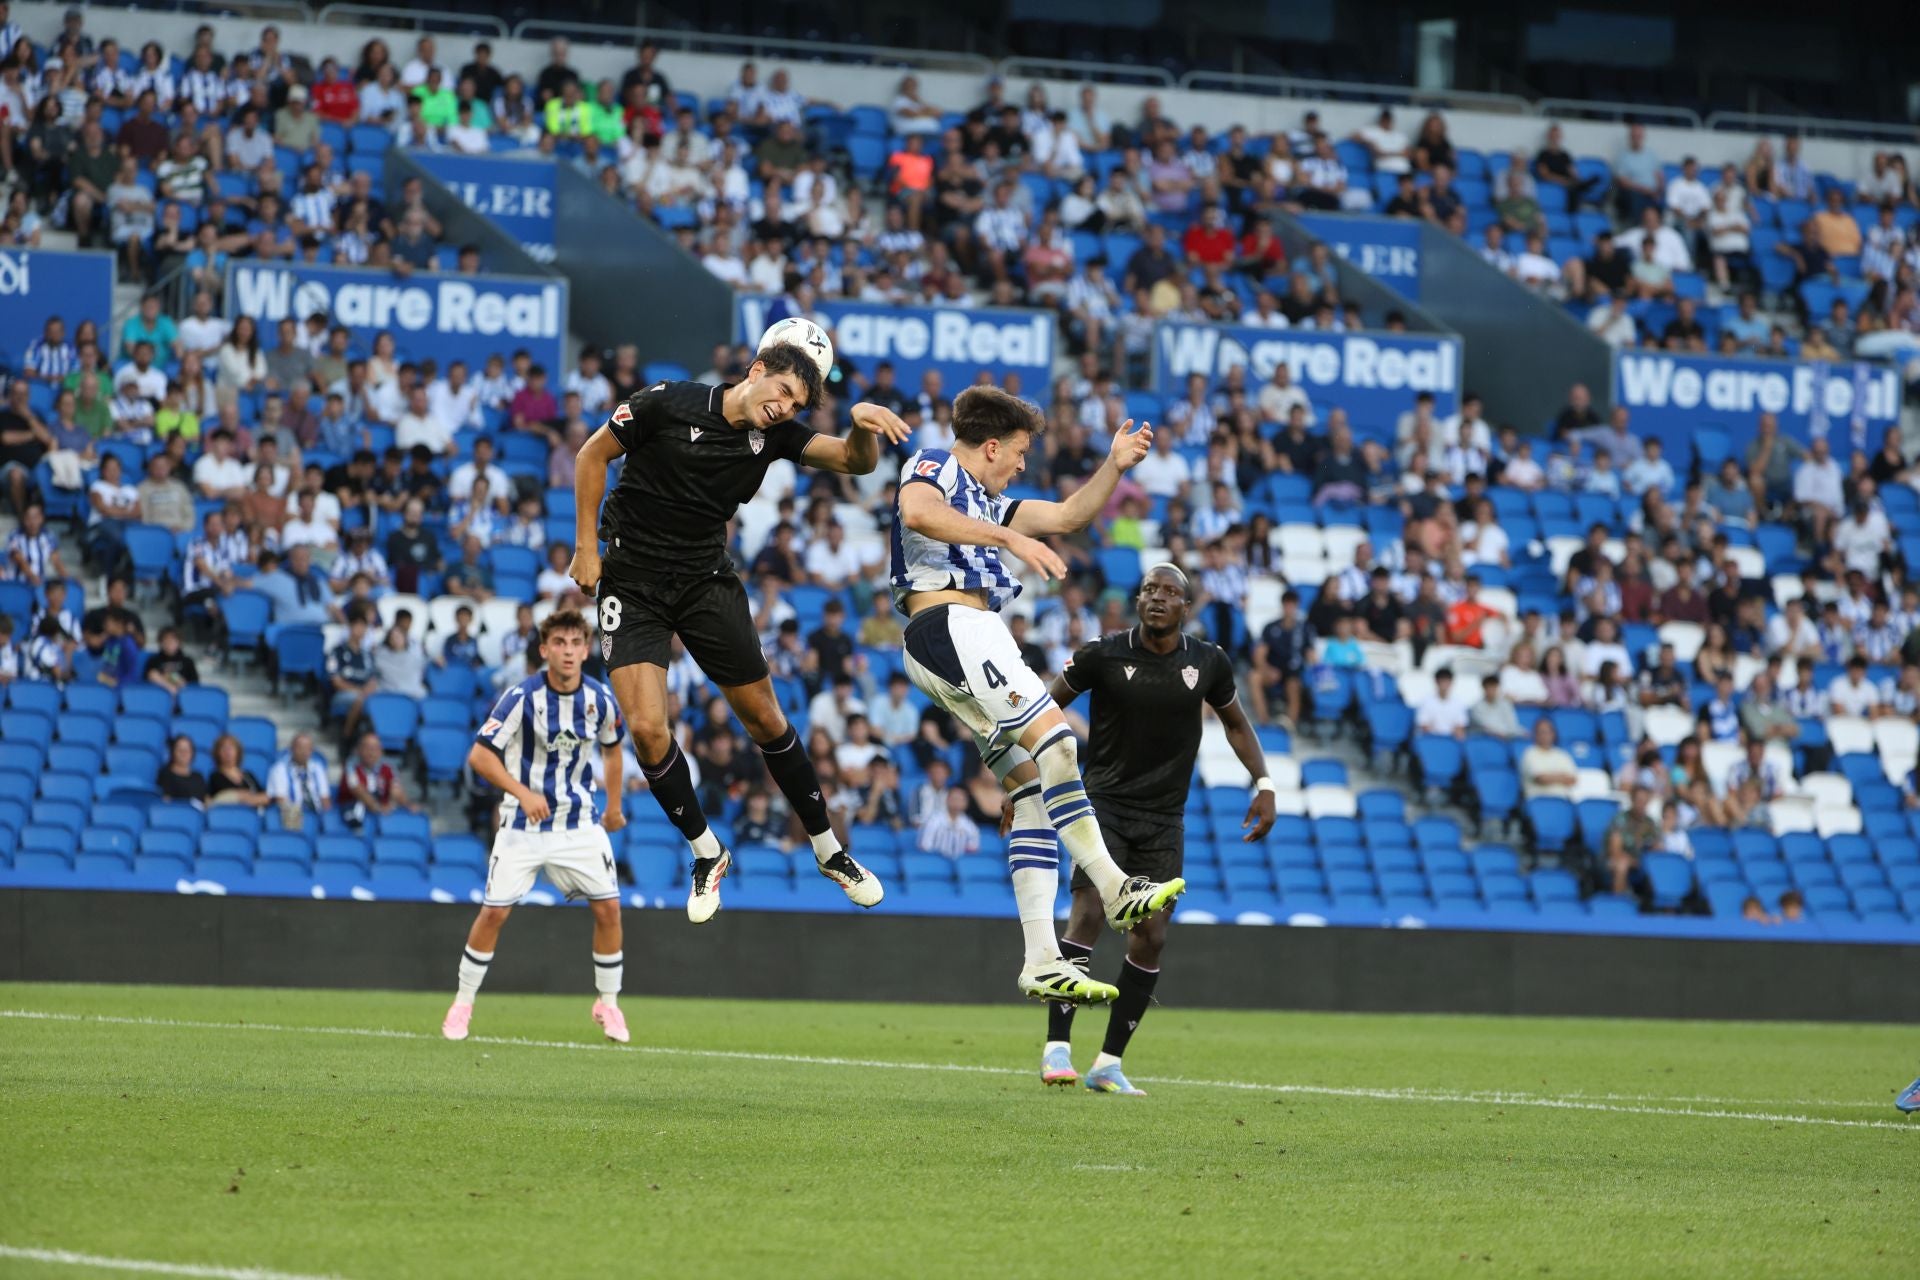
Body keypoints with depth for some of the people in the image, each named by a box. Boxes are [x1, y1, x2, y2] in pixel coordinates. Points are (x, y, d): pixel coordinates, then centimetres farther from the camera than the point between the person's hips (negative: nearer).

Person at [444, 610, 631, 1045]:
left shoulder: (601, 699, -4)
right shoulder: (522, 696, -16)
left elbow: (612, 746, 18)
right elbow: (479, 755, -18)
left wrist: (613, 806, 17)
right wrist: (522, 792, -29)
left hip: (580, 822, 3)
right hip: (524, 824, -3)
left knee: (608, 907, -5)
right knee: (494, 910, -6)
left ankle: (608, 1003, 12)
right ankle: (462, 1004, 9)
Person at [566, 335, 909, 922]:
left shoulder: (775, 434, -4)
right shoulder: (669, 404, -15)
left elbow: (854, 461, -11)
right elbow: (593, 454, -4)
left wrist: (865, 426, -34)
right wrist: (586, 548, -5)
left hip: (708, 582, 3)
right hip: (632, 581, -3)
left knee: (764, 718, 6)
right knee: (647, 727, -17)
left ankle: (827, 848, 24)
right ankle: (707, 853, 5)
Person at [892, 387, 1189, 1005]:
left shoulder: (987, 502, 32)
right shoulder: (934, 466, 4)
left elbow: (1068, 516, 33)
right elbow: (916, 513, -20)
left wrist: (1114, 466, 20)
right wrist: (1009, 538, -26)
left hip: (972, 640, 10)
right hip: (949, 623, -10)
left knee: (1033, 784, 0)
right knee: (1051, 736, -24)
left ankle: (1042, 961, -8)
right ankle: (1115, 890, -28)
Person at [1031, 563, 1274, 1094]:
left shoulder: (1209, 663, -1)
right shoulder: (1103, 654, -8)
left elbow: (1235, 722, 17)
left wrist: (1263, 783, 5)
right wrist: (1025, 780, -3)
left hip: (1163, 820, 3)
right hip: (1104, 805, -3)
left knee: (1150, 938, -3)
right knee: (1087, 917, -19)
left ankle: (1109, 1064, 7)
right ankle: (1057, 1048, -16)